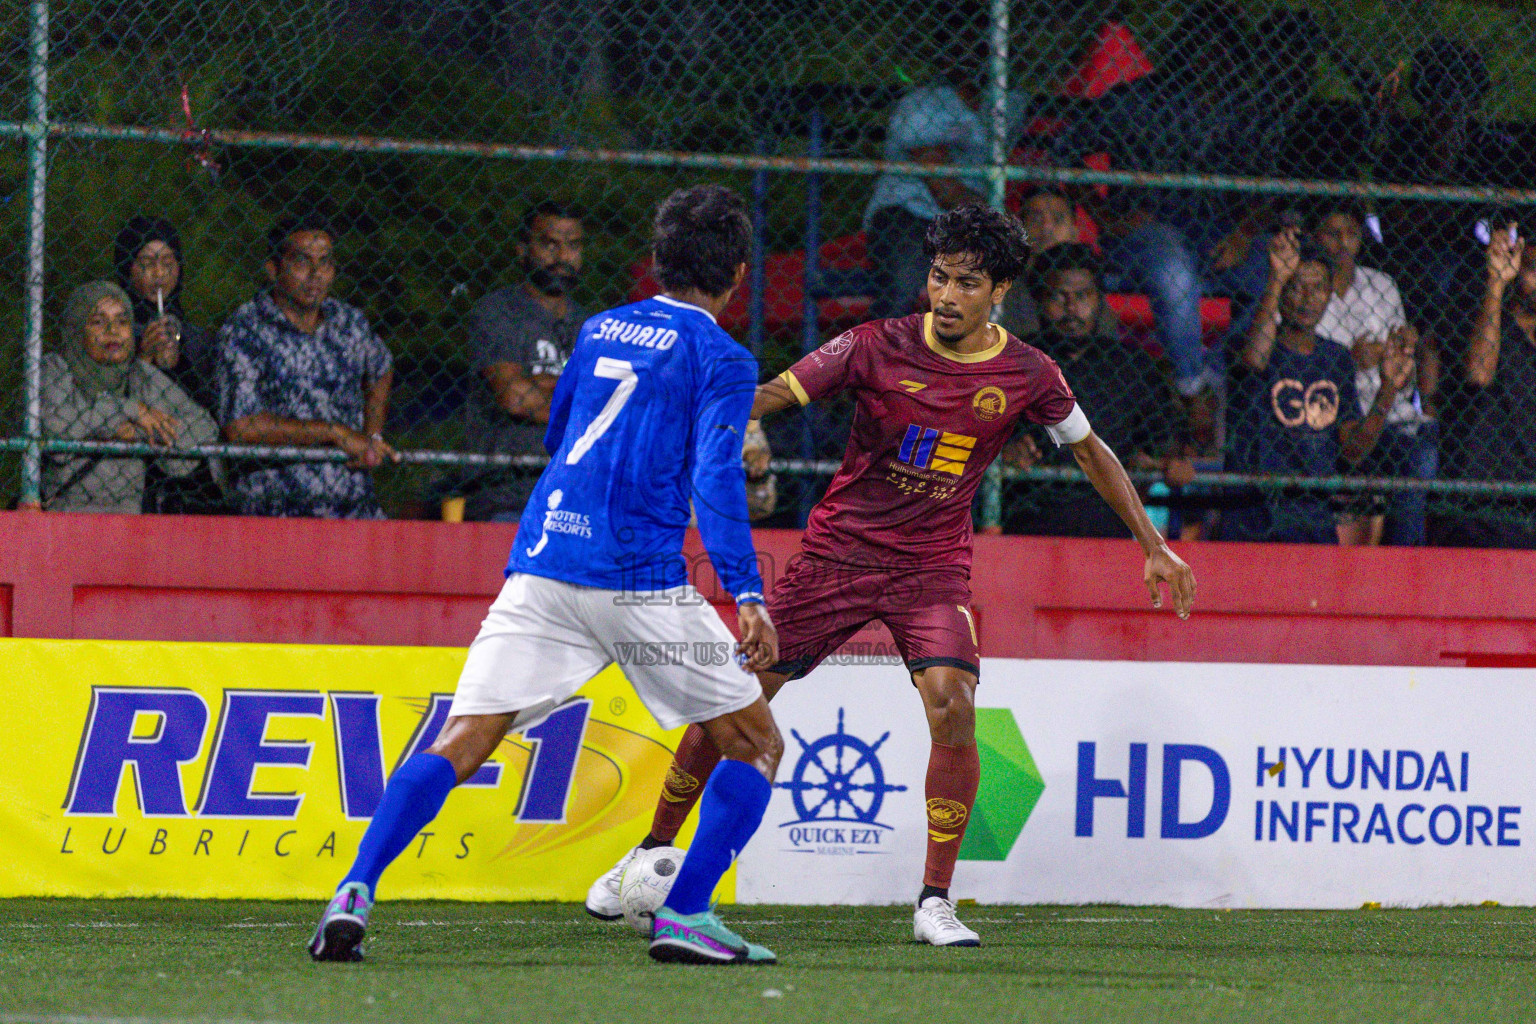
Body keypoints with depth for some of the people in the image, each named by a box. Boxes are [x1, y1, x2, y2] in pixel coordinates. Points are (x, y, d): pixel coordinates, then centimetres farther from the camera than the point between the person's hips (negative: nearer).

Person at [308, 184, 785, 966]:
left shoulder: (599, 331, 19)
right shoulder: (719, 359, 1)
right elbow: (716, 477, -13)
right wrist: (745, 595, -20)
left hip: (539, 569, 5)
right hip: (641, 579, -5)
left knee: (460, 744, 0)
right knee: (755, 745, 11)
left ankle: (357, 889, -20)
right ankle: (685, 914, -2)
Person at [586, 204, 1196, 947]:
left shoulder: (1027, 375, -4)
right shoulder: (879, 347, -10)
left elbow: (1090, 450, 11)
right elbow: (771, 395, -9)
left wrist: (1153, 546, 13)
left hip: (933, 566, 0)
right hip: (838, 548, 0)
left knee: (953, 710, -22)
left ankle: (934, 902, -11)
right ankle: (650, 856, 19)